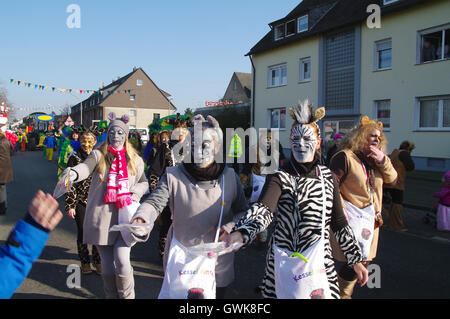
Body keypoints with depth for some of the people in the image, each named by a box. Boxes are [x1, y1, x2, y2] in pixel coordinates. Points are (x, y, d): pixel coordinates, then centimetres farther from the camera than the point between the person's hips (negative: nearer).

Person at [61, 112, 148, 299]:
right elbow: (85, 167, -19)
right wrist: (73, 173, -42)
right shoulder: (98, 155, 2)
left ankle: (127, 296, 13)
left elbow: (143, 182, 17)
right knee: (107, 265, 9)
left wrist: (133, 196, -3)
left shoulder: (134, 159, 9)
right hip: (101, 216, 0)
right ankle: (111, 296, 32)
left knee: (122, 261, -12)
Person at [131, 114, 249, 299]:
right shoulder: (174, 176, -9)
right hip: (181, 251, -1)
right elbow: (155, 202, -15)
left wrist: (230, 227, -15)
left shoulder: (229, 177, -4)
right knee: (171, 294, -2)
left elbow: (243, 211, 4)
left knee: (215, 294, 18)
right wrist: (141, 219, -36)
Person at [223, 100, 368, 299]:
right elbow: (263, 209, -30)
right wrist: (240, 233, -48)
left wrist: (356, 260, 12)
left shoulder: (327, 176, 3)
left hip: (320, 260, 3)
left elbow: (339, 222, 10)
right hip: (285, 261, -3)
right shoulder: (280, 178, -10)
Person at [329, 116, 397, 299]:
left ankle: (344, 294, 31)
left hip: (371, 218, 8)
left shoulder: (374, 159, 15)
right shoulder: (345, 156, -11)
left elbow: (392, 180, 11)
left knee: (363, 260, 12)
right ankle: (341, 294, 13)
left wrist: (383, 160, -4)